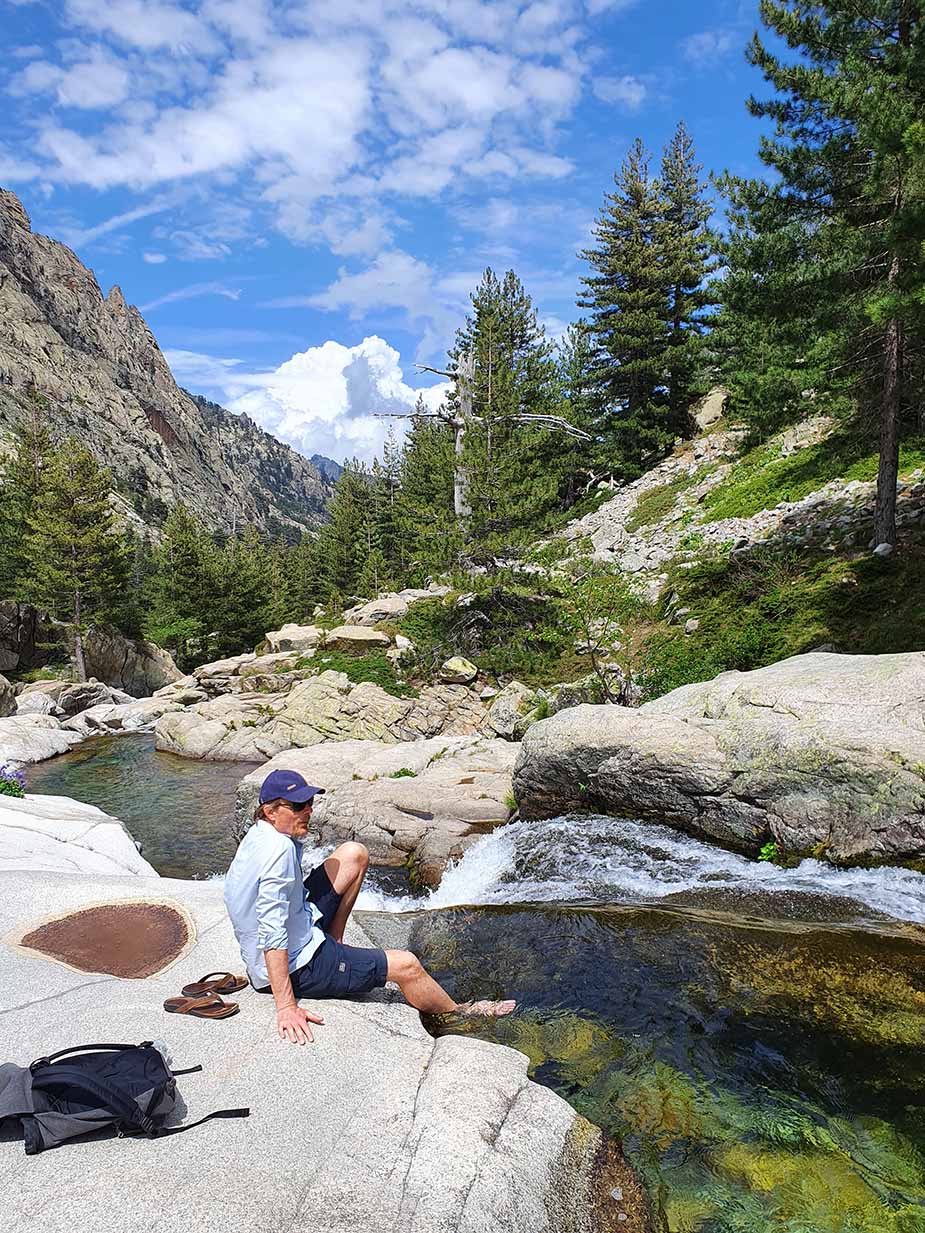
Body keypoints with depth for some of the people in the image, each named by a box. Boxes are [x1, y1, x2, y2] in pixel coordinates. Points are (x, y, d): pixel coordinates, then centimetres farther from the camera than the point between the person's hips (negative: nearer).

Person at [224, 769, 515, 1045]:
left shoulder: (260, 834, 0)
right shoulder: (279, 850, -30)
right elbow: (273, 935, -33)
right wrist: (286, 1008, -32)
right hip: (295, 968, -10)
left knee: (354, 854, 10)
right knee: (406, 966, -5)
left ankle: (333, 944, 17)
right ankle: (455, 1014, 23)